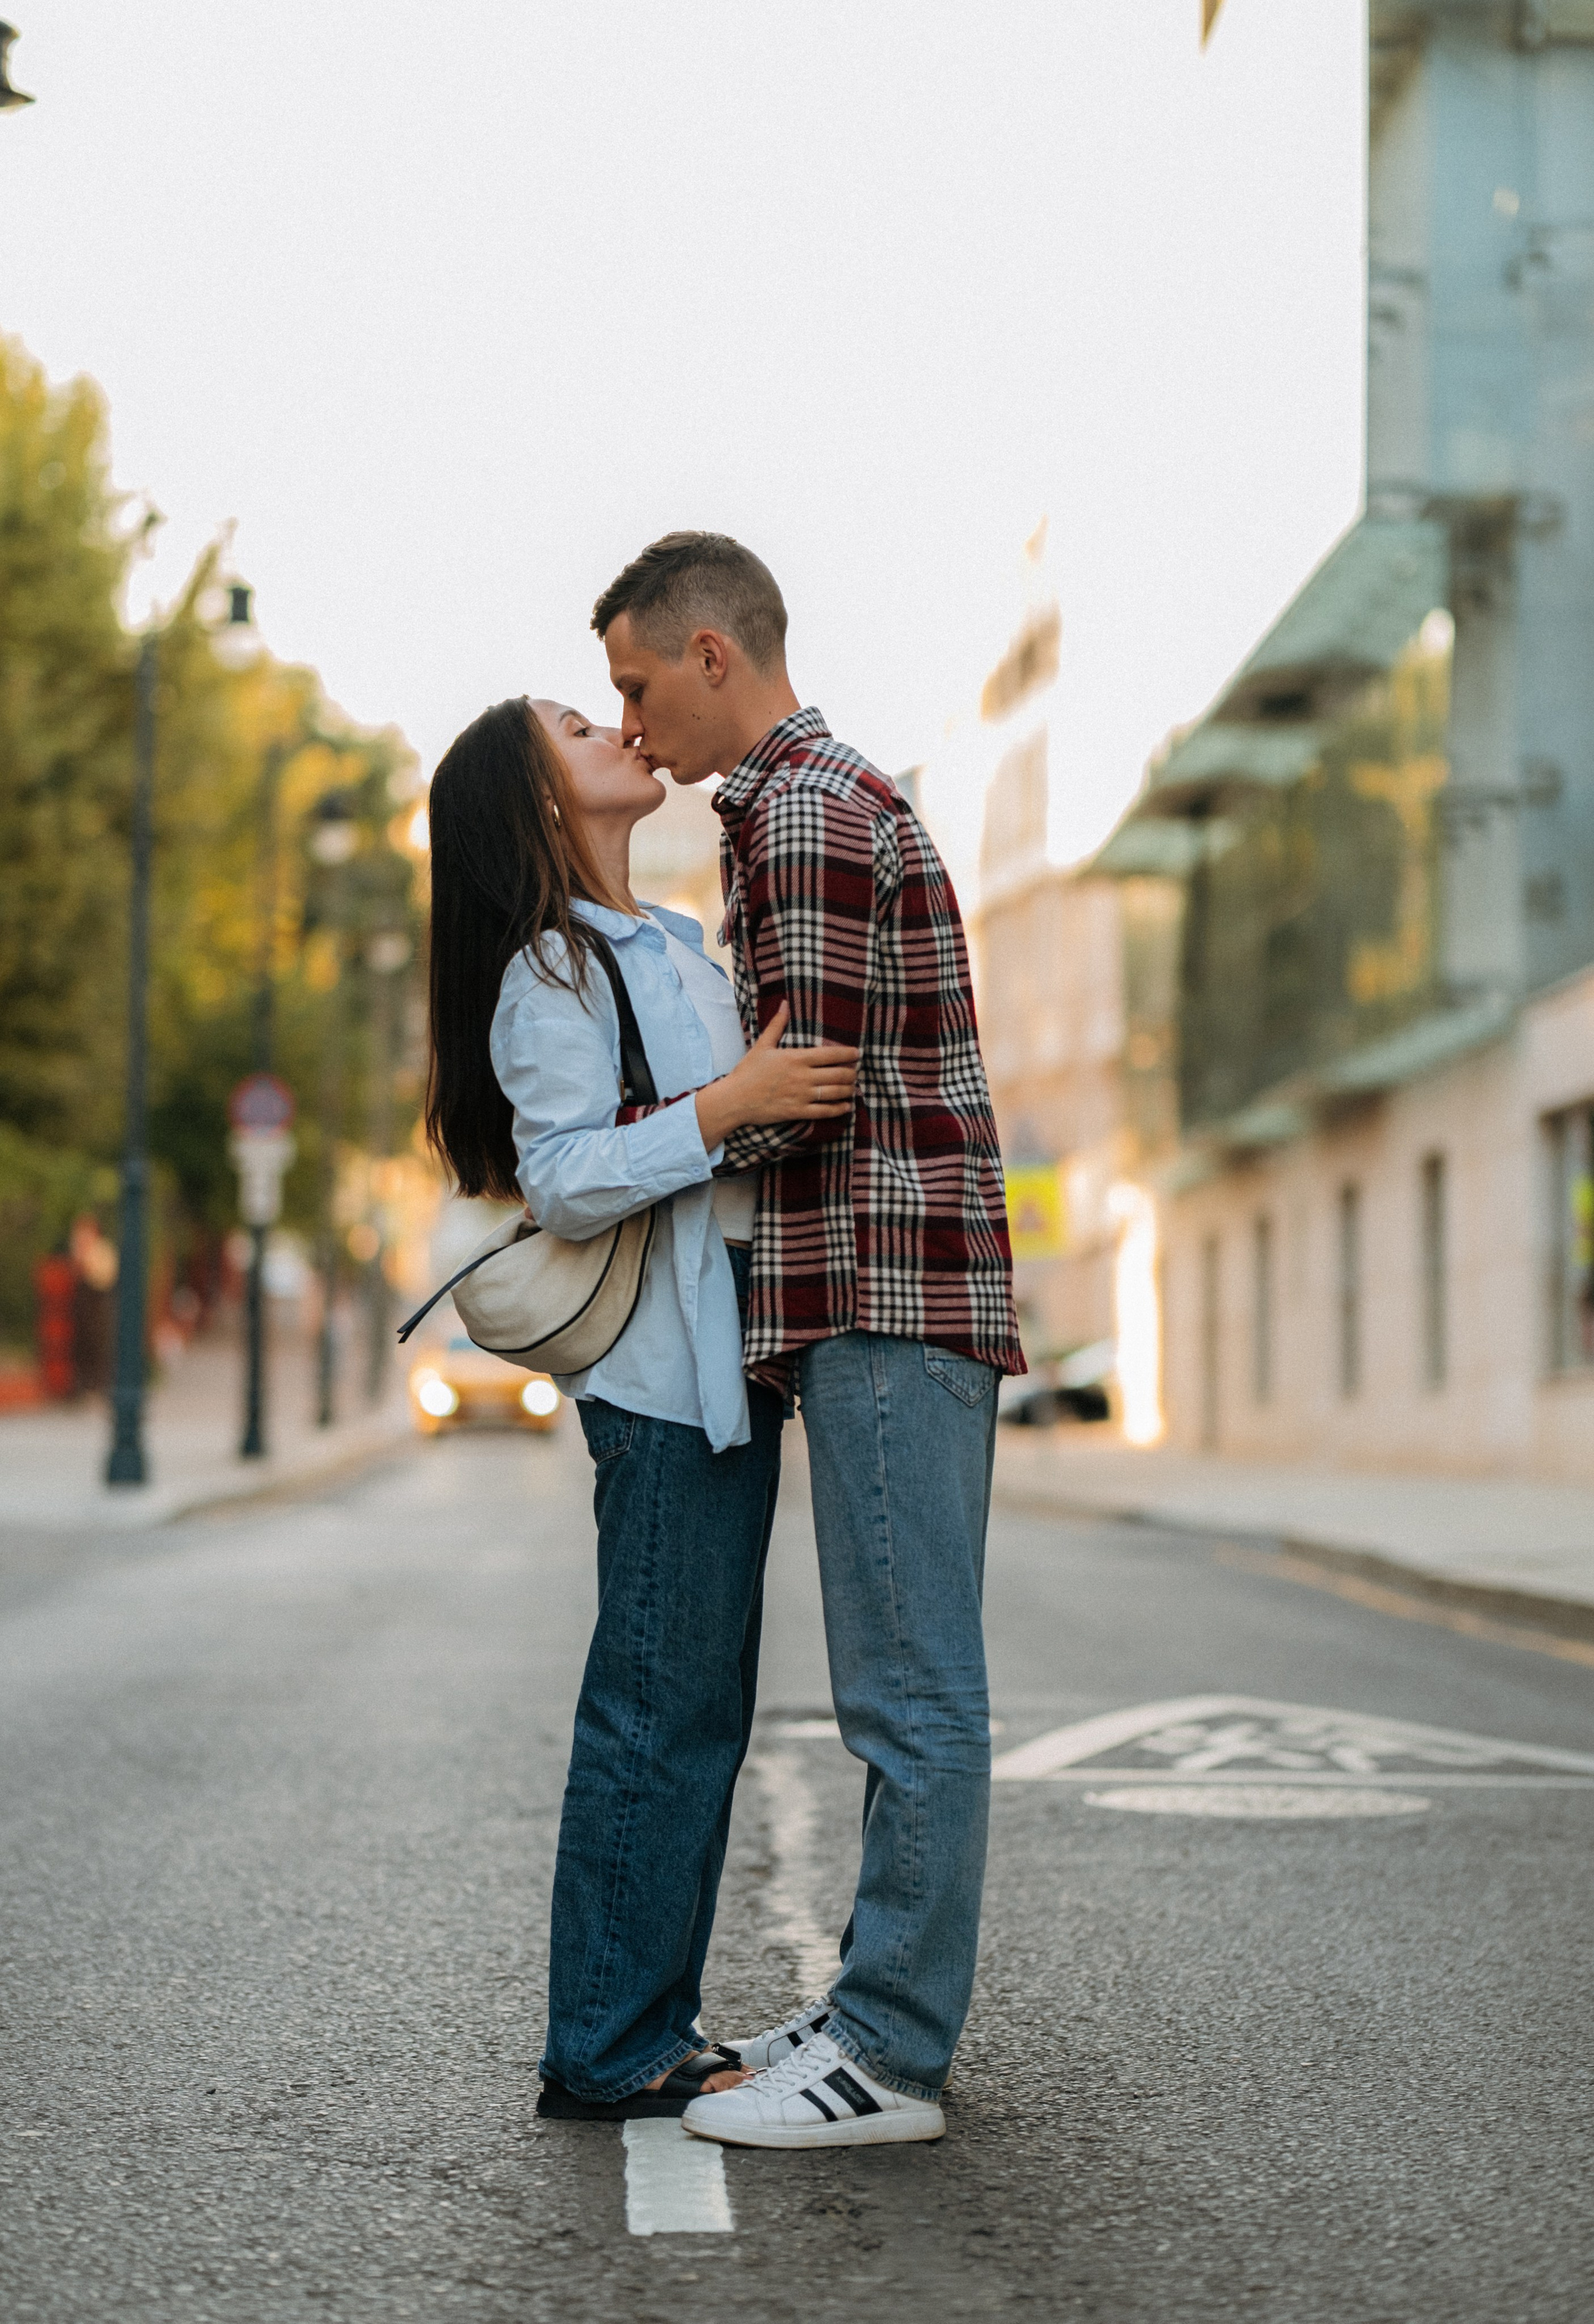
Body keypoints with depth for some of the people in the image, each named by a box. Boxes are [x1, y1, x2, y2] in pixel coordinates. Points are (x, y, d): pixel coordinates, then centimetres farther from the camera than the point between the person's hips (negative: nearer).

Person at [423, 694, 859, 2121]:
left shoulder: (676, 949, 20)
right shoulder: (552, 971, -8)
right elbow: (563, 1184, -18)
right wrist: (732, 1102, -23)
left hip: (729, 1361, 9)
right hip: (662, 1373, -9)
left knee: (702, 1710, 10)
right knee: (662, 1708, -8)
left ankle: (649, 2030, 16)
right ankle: (606, 2055, -3)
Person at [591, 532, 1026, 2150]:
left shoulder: (805, 808, -10)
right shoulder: (831, 798, 23)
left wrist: (609, 1143, -3)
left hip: (888, 1292, -11)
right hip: (885, 1295, 11)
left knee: (911, 1692, -8)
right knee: (907, 1688, 12)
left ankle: (889, 2058, -5)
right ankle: (886, 2009, 18)